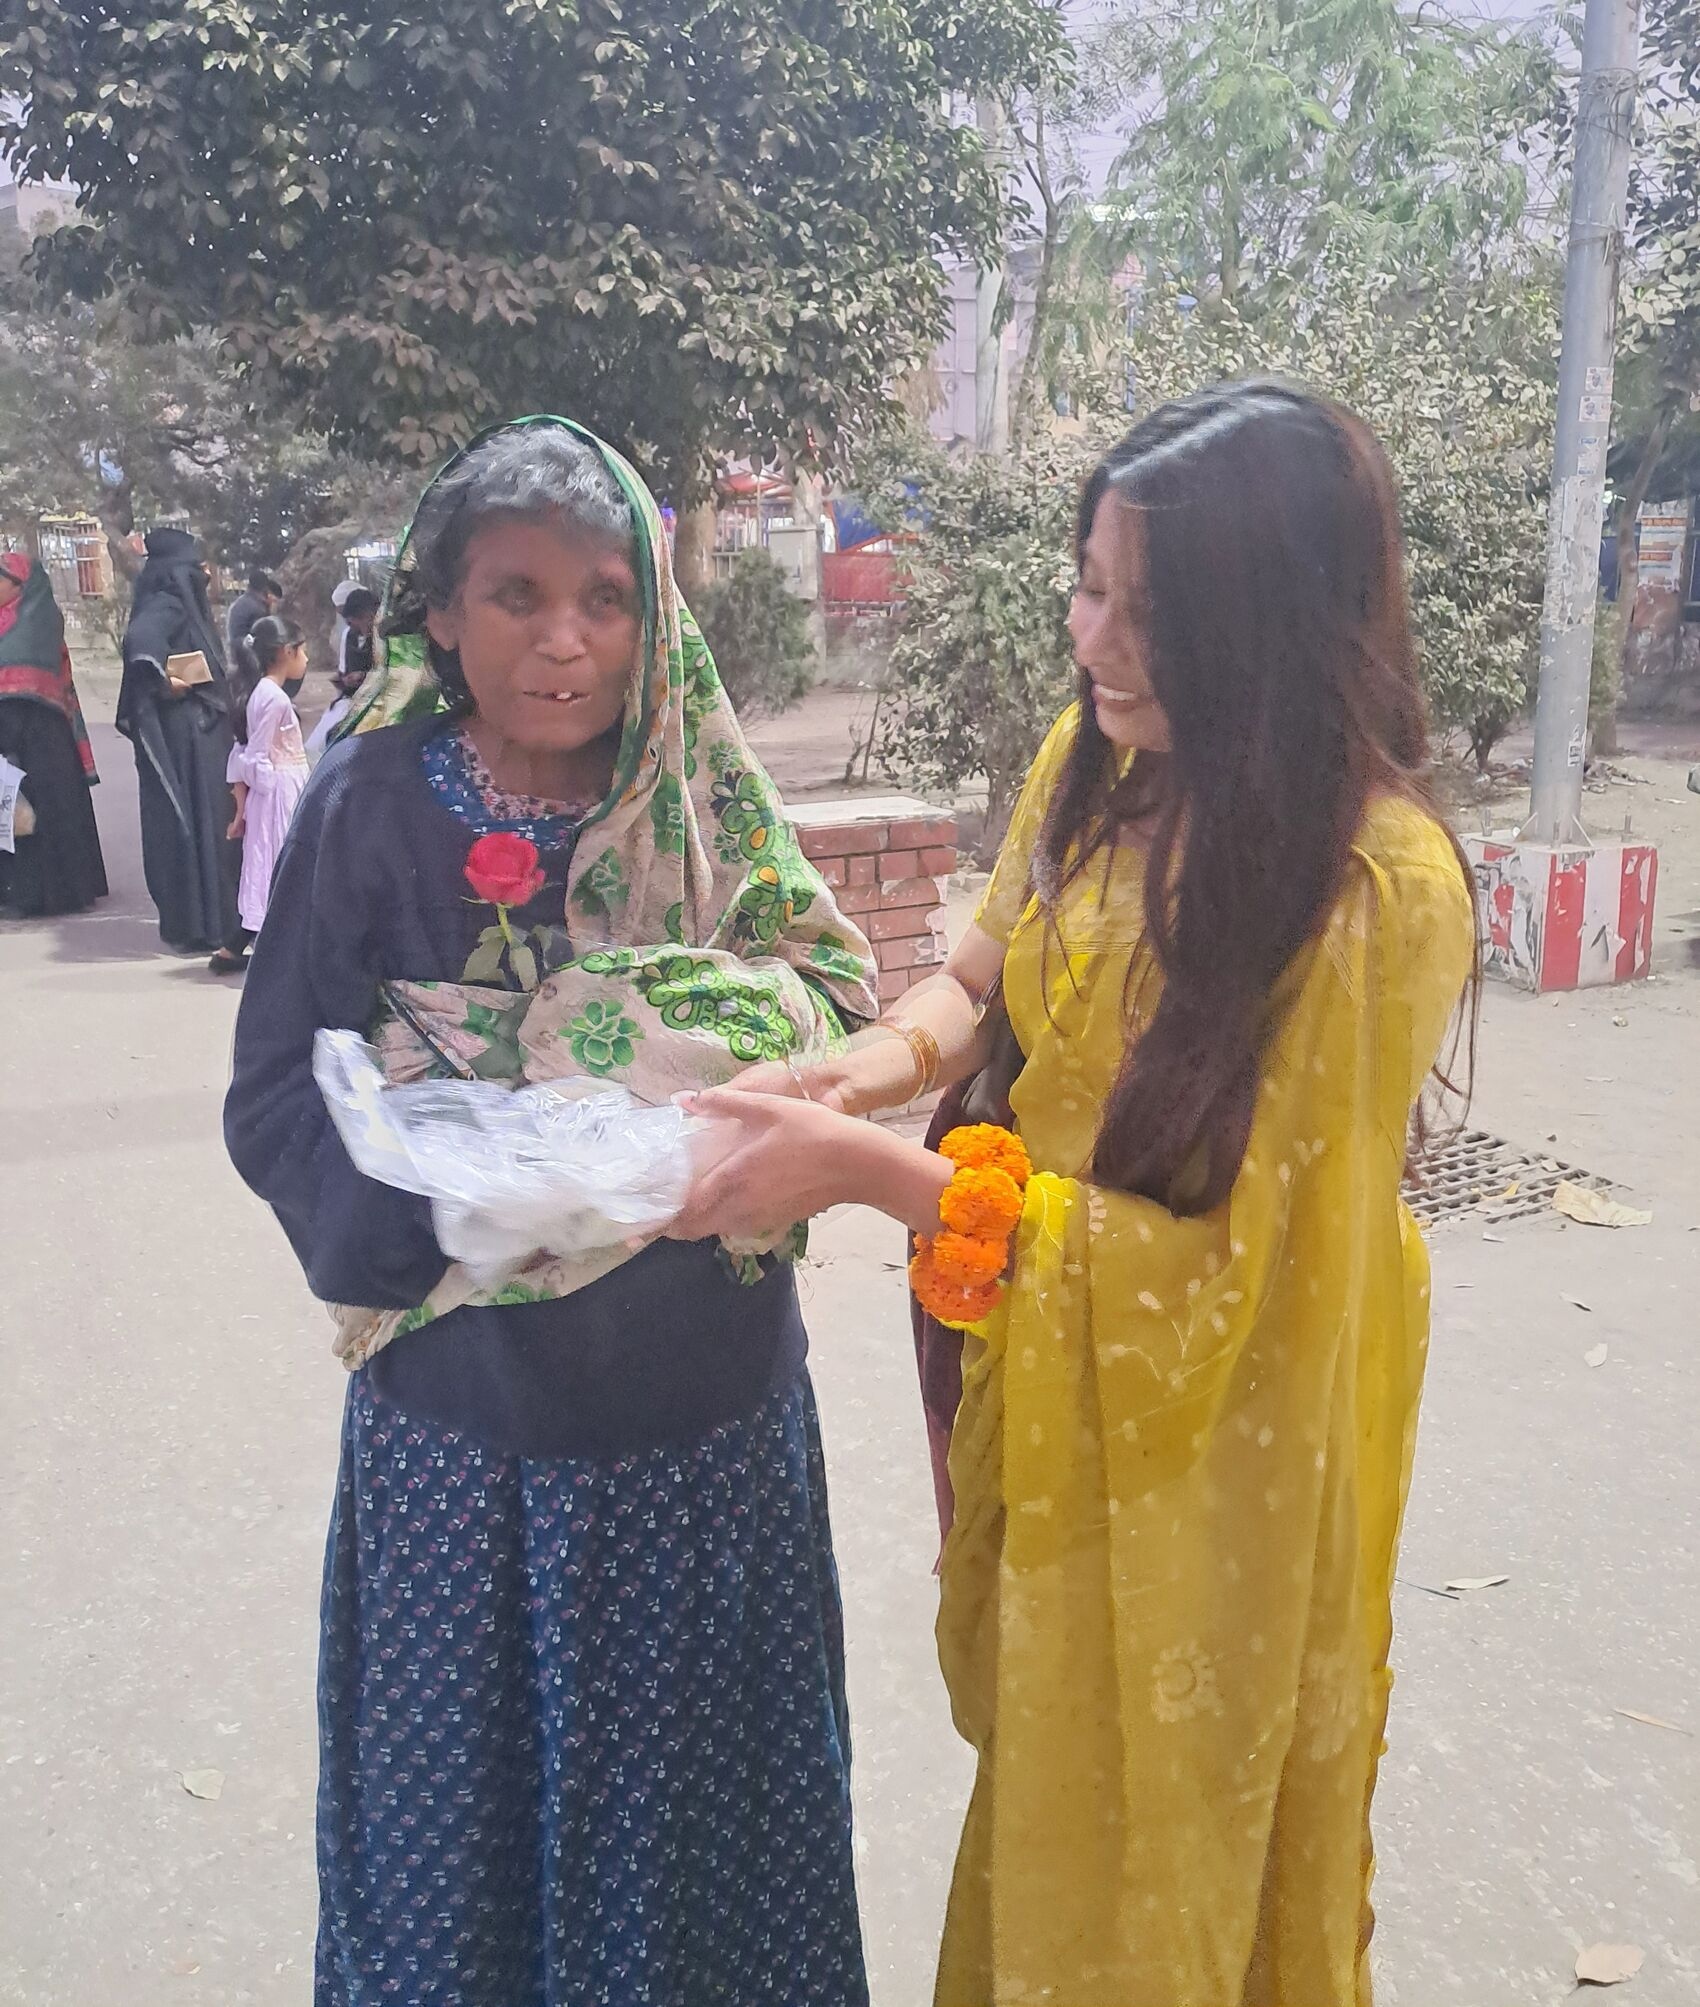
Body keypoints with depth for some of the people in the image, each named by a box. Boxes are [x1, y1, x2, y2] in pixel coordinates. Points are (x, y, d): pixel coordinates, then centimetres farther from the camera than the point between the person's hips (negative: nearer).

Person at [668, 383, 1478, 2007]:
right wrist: (881, 1058, -16)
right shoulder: (1101, 751, -8)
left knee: (1161, 1876, 20)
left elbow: (1219, 1275, -25)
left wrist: (871, 1173, -29)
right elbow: (993, 969, 7)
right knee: (1041, 1785, 29)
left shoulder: (1376, 890, -28)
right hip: (1042, 1398, 6)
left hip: (1209, 1437, -6)